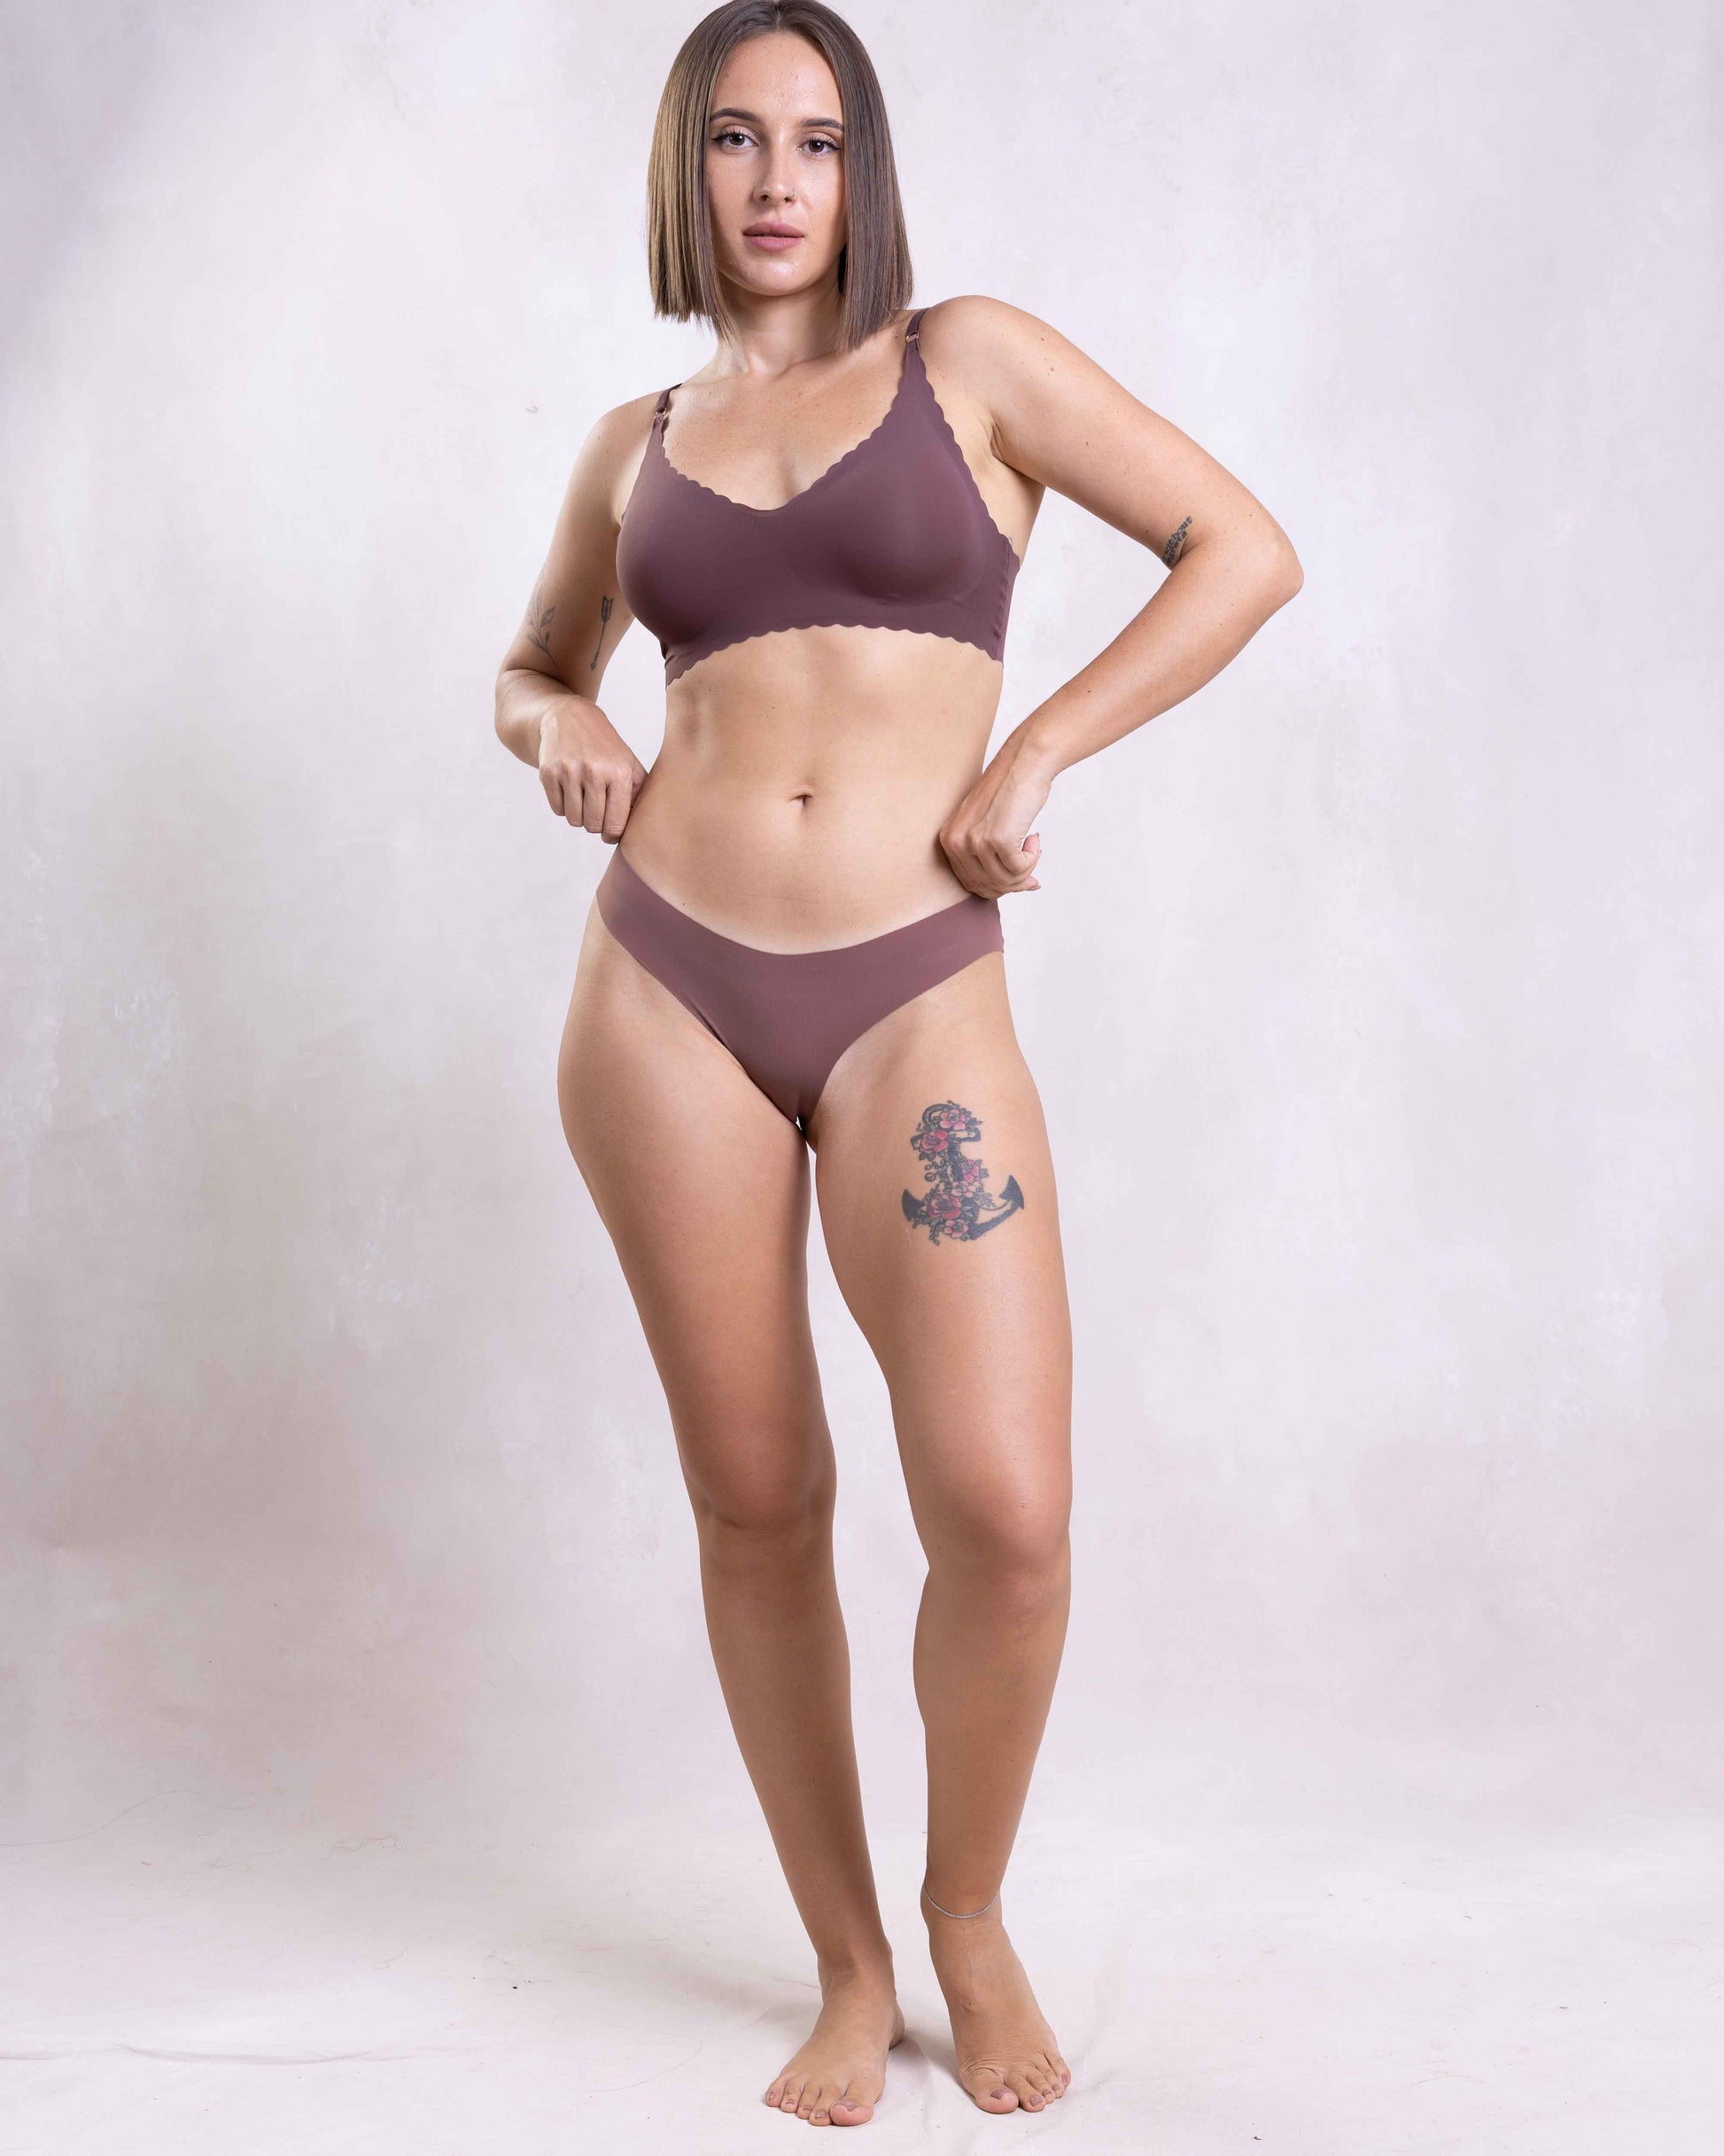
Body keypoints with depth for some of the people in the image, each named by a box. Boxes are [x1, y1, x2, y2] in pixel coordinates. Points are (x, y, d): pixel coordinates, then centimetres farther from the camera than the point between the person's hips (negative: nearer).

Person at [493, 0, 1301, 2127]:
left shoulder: (969, 357, 6)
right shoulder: (636, 442, 14)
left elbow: (1246, 550, 3)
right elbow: (532, 661, 29)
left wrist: (1033, 752, -5)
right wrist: (557, 724, 6)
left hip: (913, 1002, -2)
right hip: (667, 991, 3)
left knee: (1007, 1515, -12)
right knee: (757, 1501, 6)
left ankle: (969, 1913, 18)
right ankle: (848, 1965, 24)